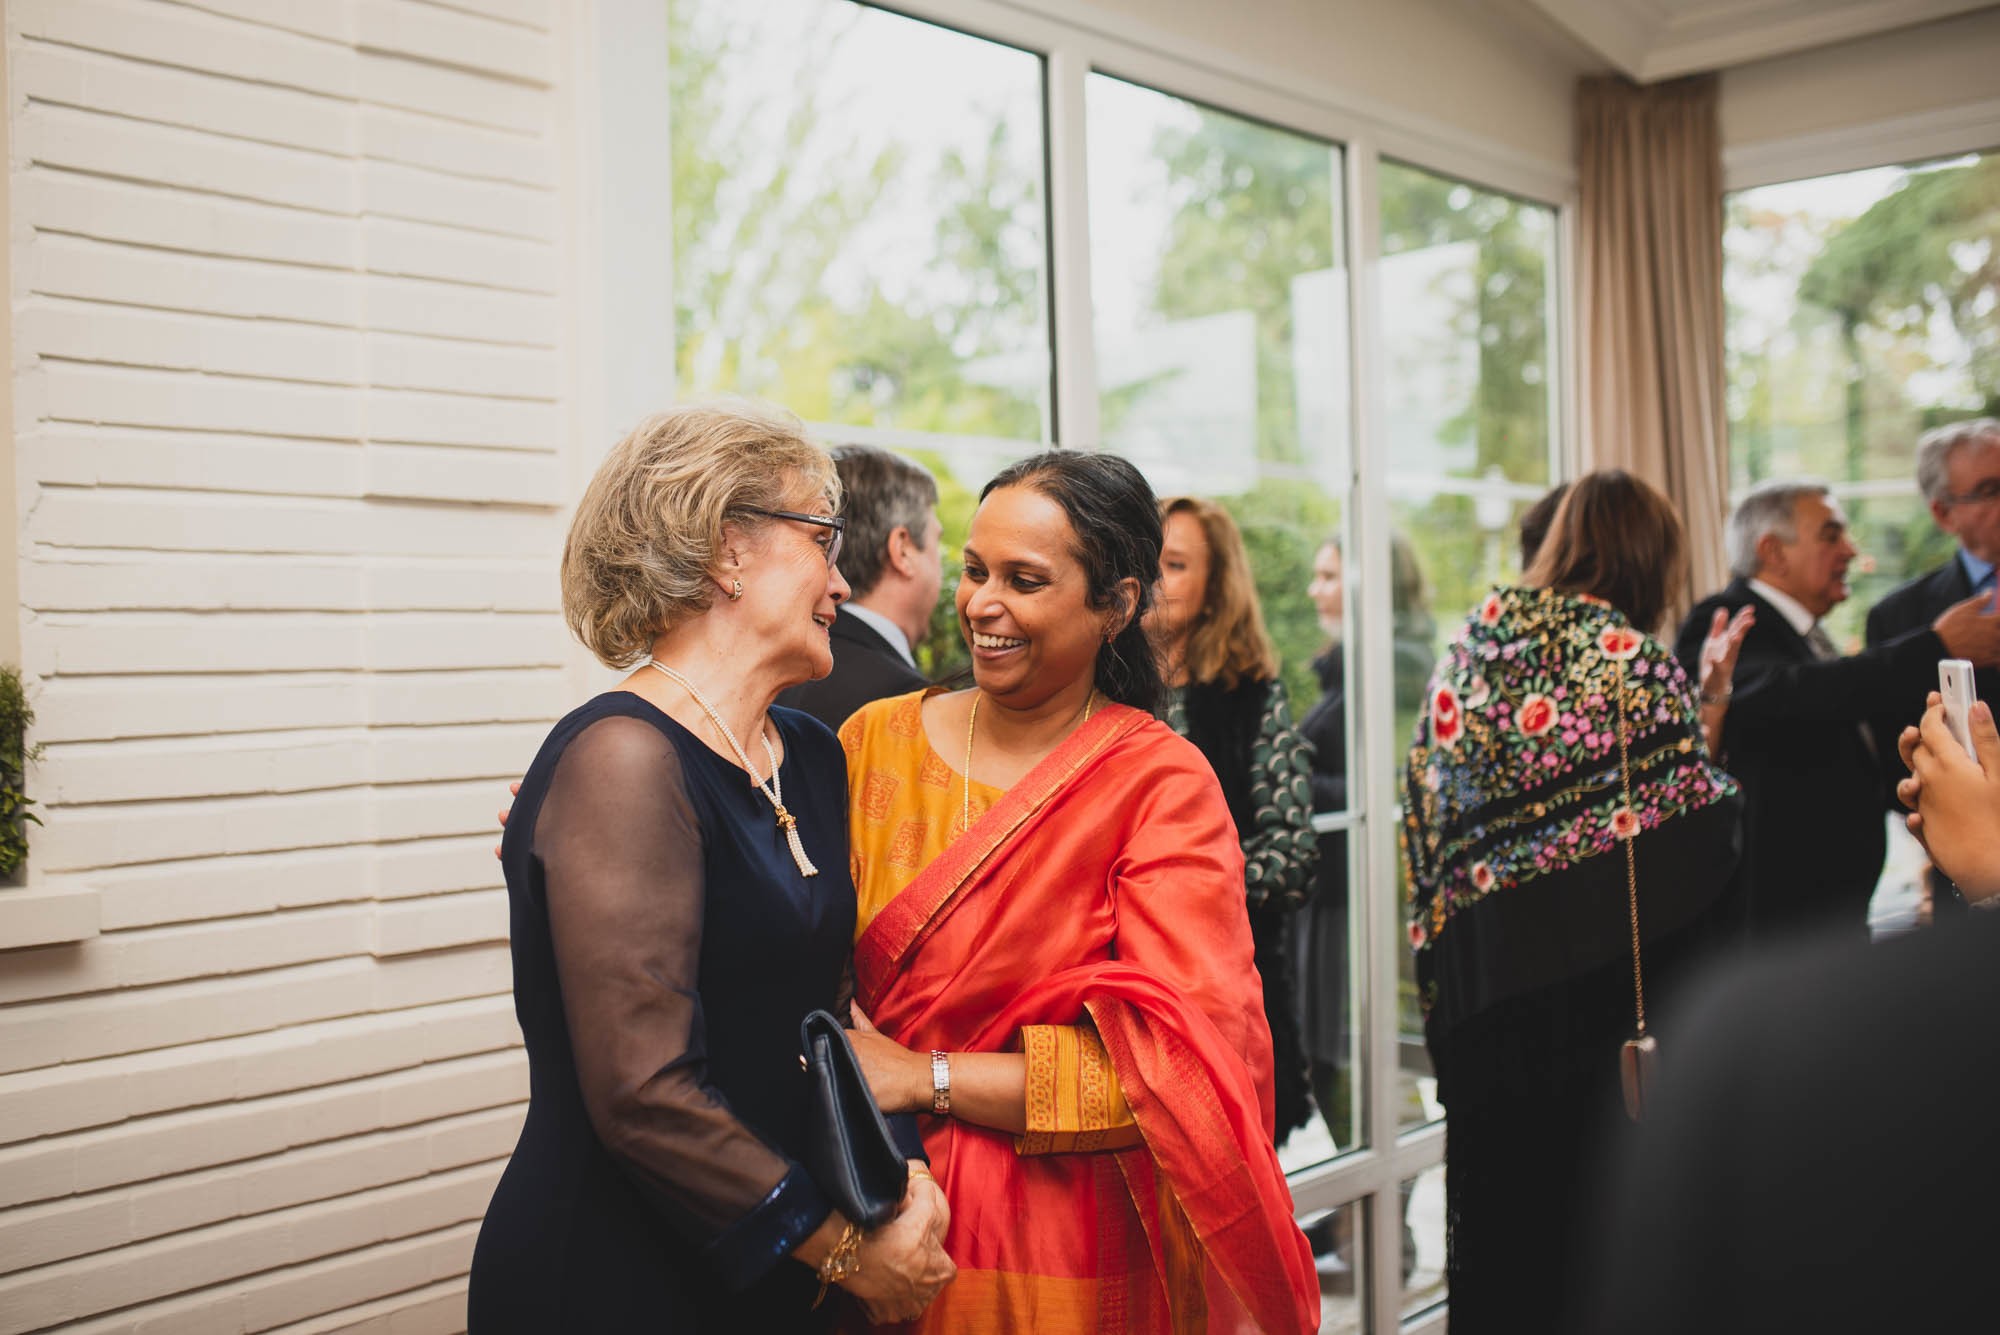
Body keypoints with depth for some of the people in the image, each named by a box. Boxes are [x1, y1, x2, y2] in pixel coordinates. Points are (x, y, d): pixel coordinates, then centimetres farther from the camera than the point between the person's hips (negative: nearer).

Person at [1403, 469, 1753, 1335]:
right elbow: (1694, 830, -11)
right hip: (1610, 963, -4)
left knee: (1500, 1171, 15)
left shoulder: (1472, 640, 5)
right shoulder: (1629, 656, -10)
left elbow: (1429, 795, 10)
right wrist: (1709, 695, 0)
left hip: (1480, 960, 5)